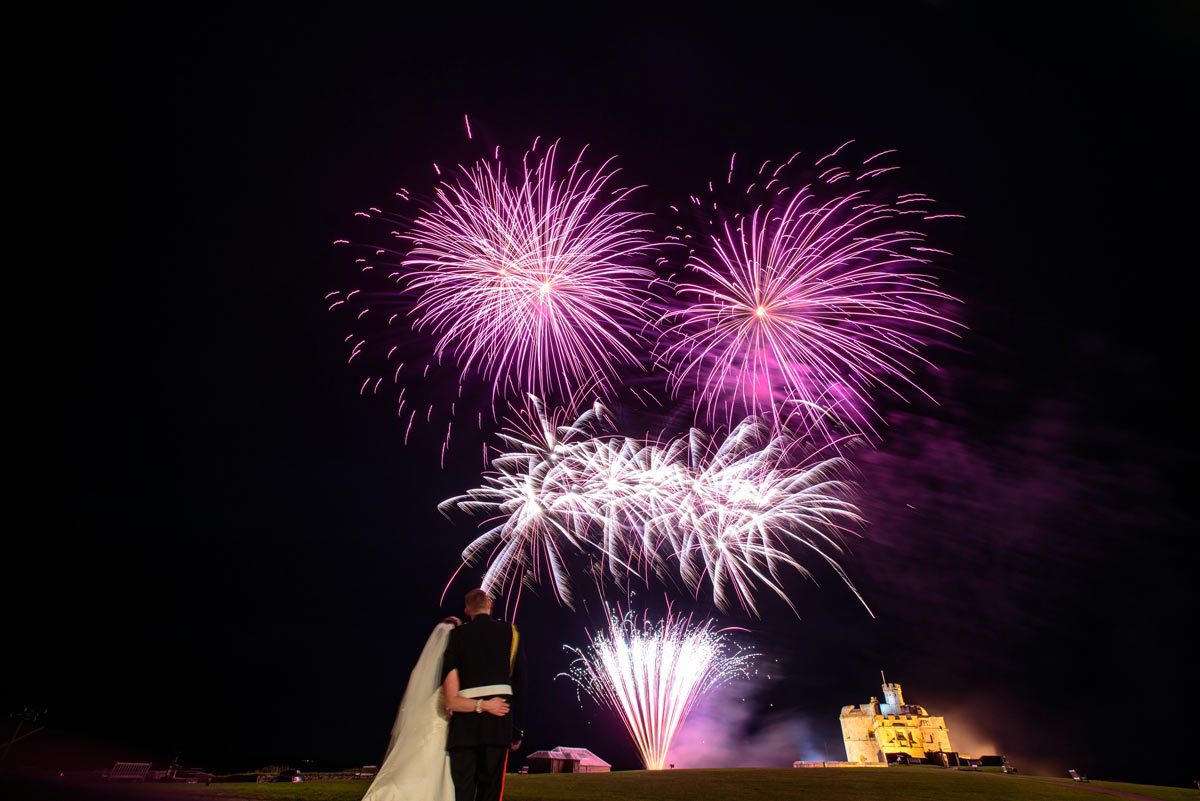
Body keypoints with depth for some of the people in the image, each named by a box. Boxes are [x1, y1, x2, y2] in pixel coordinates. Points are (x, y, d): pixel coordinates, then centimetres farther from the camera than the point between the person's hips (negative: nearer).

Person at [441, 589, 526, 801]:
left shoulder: (457, 634, 10)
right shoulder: (510, 632, 10)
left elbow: (447, 678, 2)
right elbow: (519, 683, 8)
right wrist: (518, 729, 9)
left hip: (464, 714, 1)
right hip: (499, 714, 0)